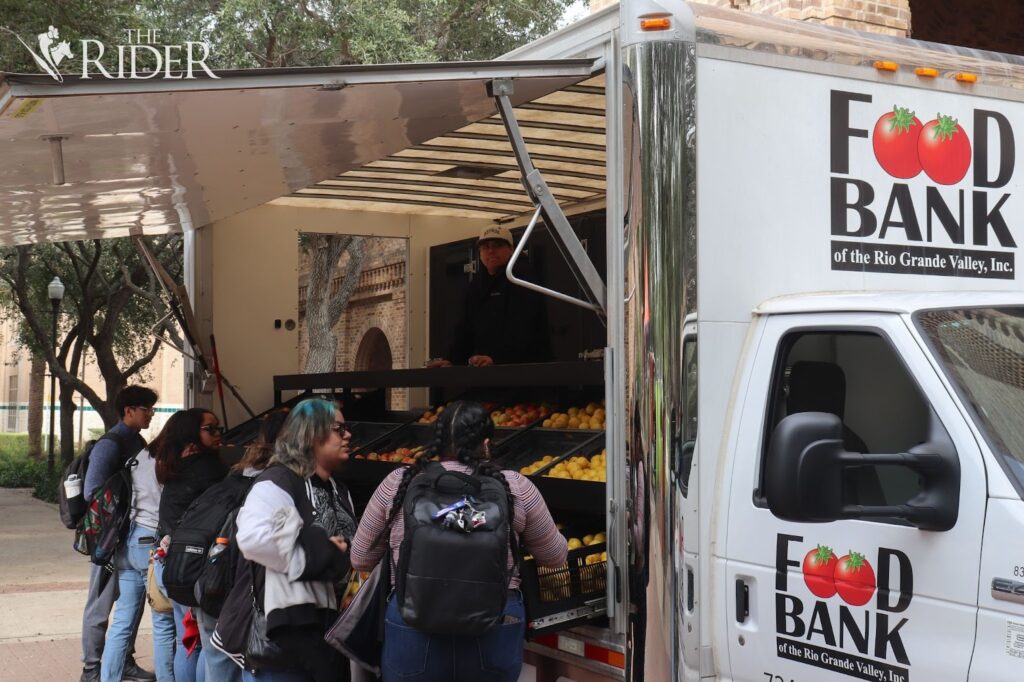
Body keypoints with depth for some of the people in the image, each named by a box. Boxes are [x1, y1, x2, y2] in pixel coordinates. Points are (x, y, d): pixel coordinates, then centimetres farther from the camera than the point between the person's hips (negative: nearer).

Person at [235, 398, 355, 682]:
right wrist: (312, 559, -18)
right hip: (286, 626, -9)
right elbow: (252, 538, -28)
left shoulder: (338, 491, 17)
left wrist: (341, 558, 4)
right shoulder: (279, 481, -13)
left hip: (329, 621, 9)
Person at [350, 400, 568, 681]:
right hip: (496, 628, 0)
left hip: (414, 627, 0)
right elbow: (555, 556, 14)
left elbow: (360, 559, 13)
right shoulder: (516, 487, 0)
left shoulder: (398, 483, 3)